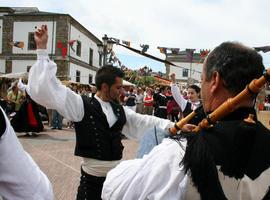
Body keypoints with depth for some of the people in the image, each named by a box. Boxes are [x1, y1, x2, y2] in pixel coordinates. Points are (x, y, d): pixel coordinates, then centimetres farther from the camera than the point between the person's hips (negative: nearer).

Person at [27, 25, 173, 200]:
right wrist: (42, 49, -19)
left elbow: (144, 122, 14)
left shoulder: (120, 110, 8)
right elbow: (47, 88, -16)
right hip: (92, 178, -5)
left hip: (117, 175, 6)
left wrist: (171, 126, 5)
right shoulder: (82, 105, -10)